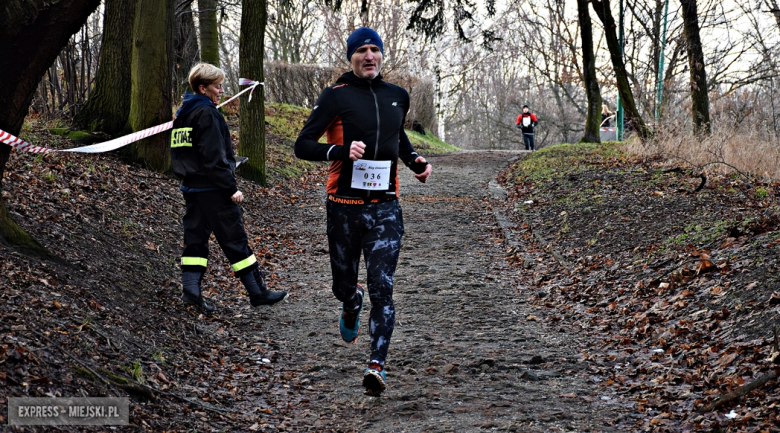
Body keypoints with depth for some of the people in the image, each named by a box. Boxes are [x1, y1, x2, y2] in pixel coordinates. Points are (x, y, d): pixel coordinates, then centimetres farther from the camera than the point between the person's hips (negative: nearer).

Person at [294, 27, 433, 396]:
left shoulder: (398, 96, 12)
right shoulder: (336, 96, -2)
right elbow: (302, 146, -6)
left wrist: (415, 161, 14)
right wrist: (341, 151, -22)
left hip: (385, 208, 2)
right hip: (344, 207, -2)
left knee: (382, 289, -11)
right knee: (343, 285, 10)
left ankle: (377, 365, -12)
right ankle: (351, 305, 47)